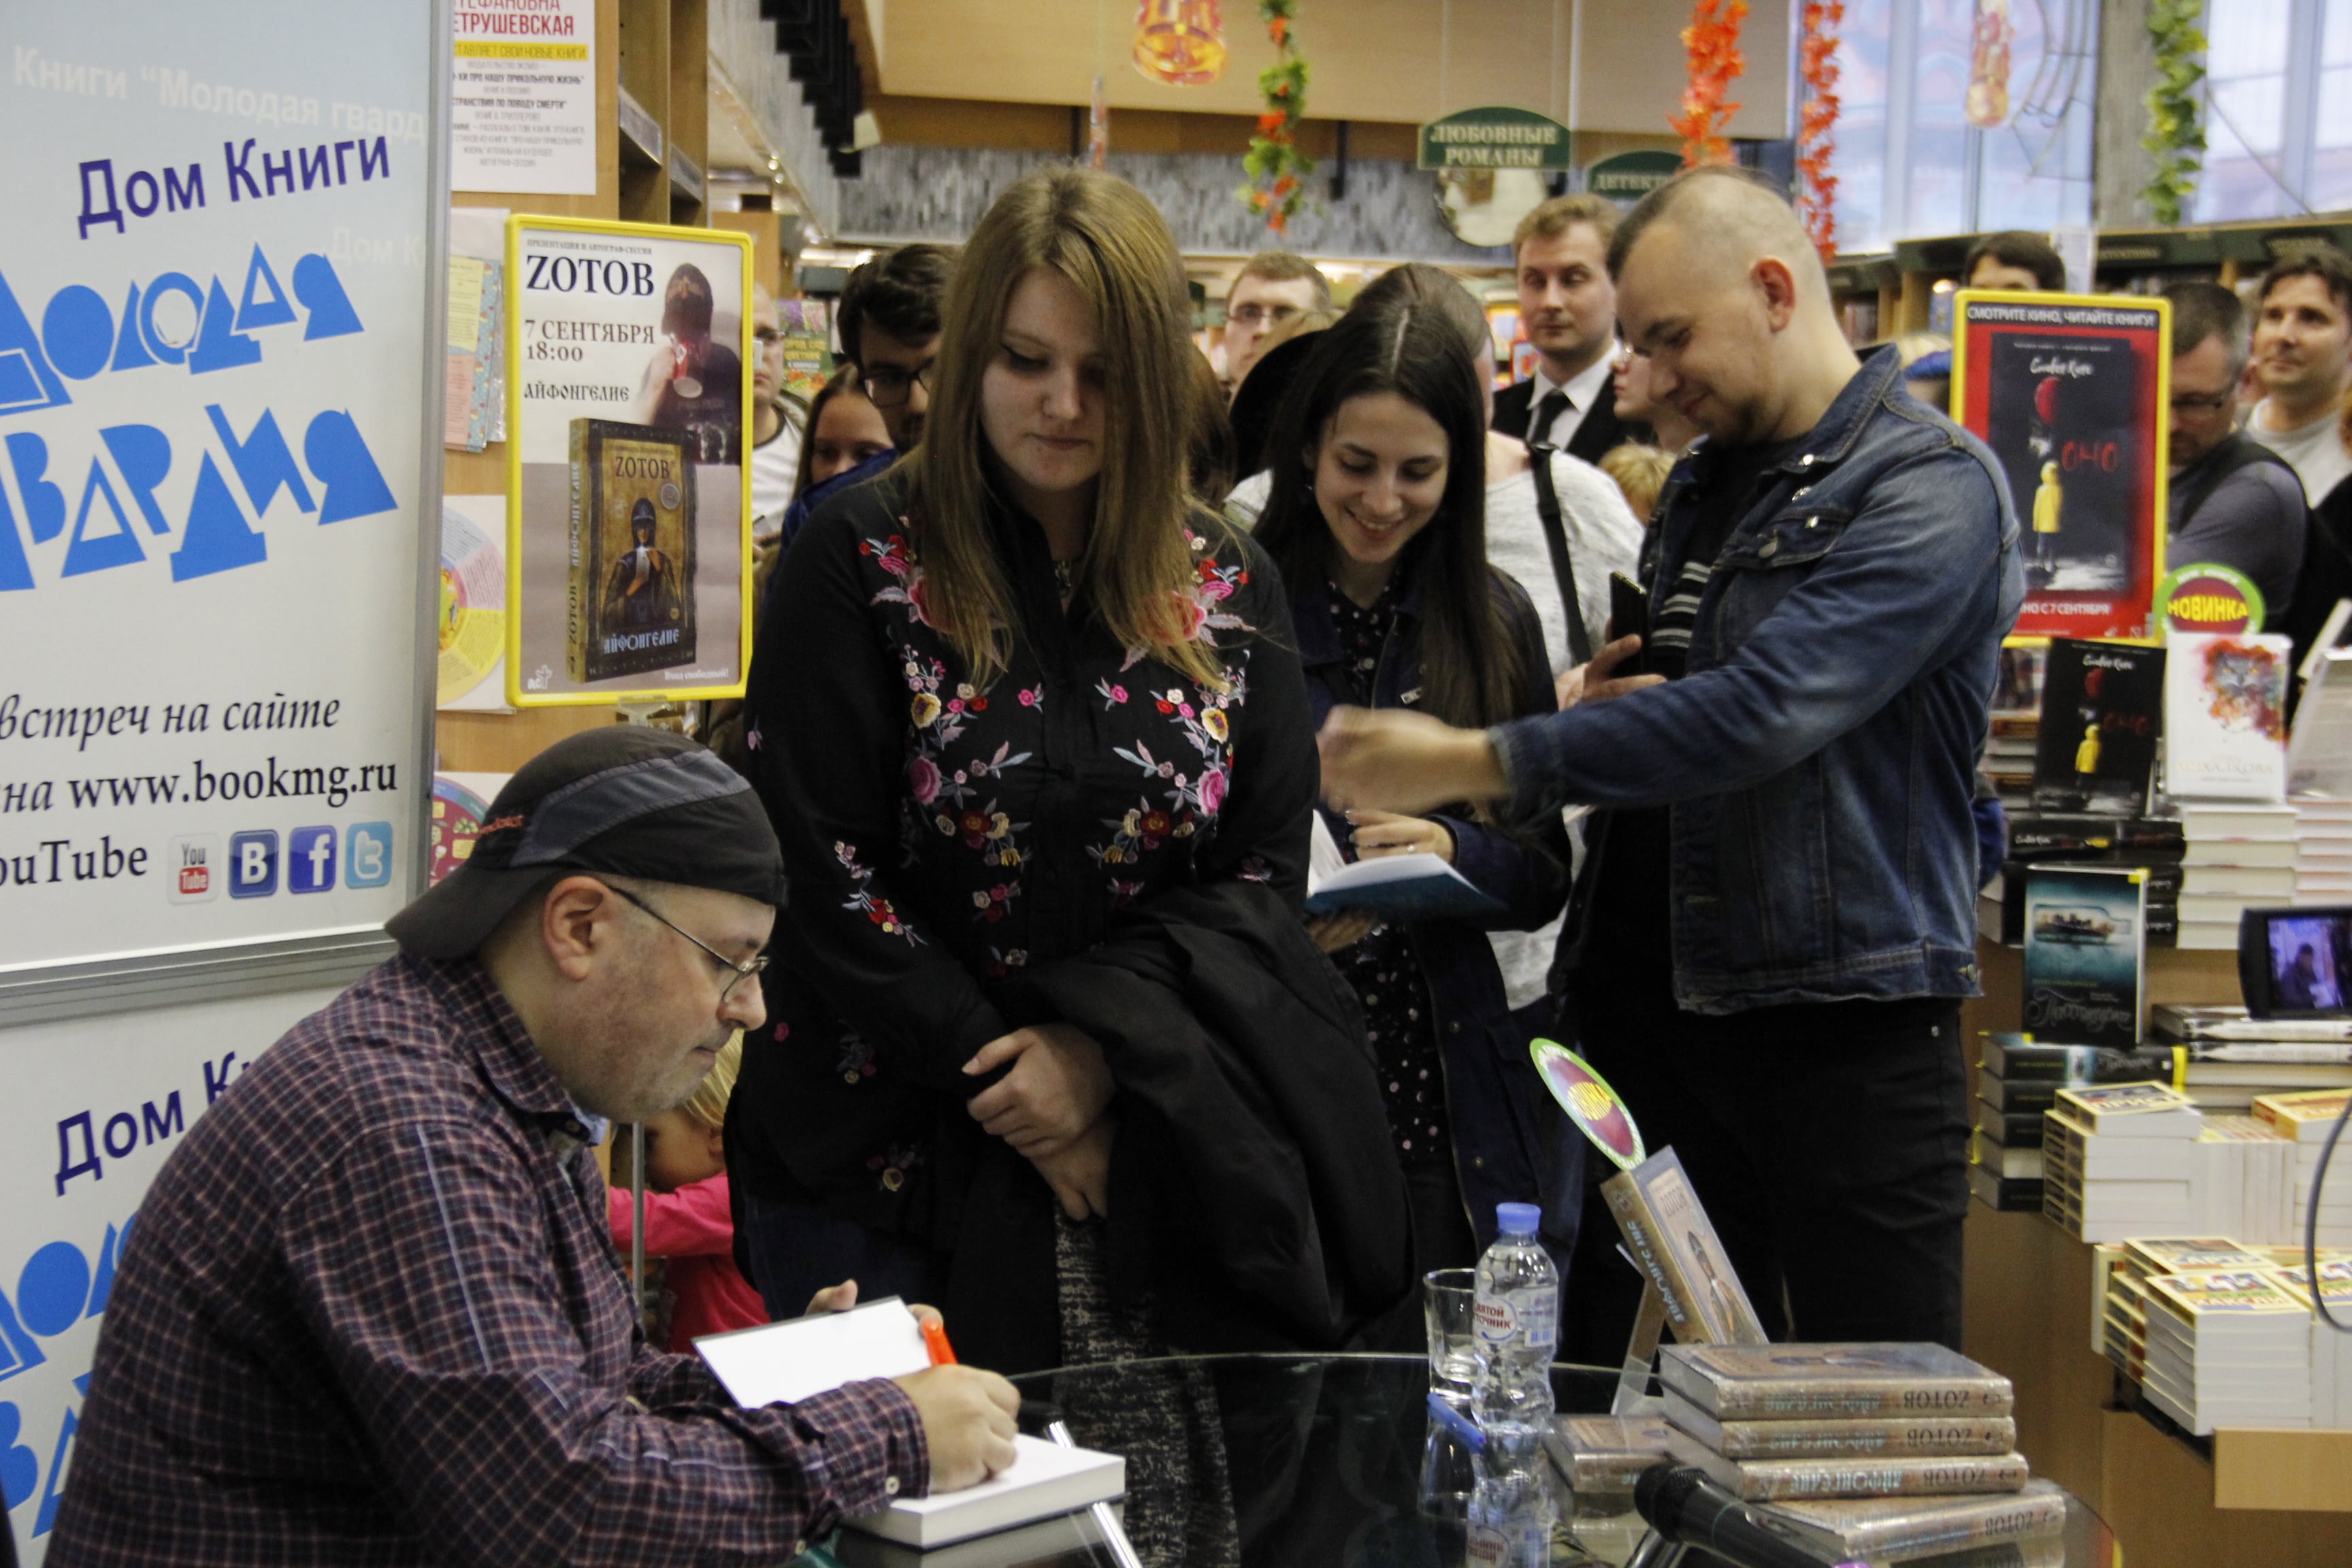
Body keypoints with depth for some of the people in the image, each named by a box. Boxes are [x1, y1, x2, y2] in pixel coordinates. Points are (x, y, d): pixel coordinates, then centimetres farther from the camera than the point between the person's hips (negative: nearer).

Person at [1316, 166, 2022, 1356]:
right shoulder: (1701, 487, 17)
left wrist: (1478, 764, -23)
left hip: (1852, 1031, -7)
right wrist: (1591, 700, 4)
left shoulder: (1930, 488, -11)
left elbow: (1764, 711, -23)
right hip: (1675, 1011, 7)